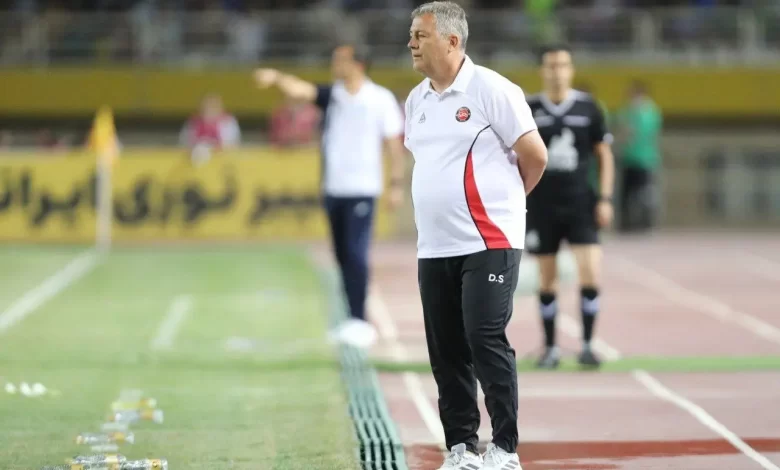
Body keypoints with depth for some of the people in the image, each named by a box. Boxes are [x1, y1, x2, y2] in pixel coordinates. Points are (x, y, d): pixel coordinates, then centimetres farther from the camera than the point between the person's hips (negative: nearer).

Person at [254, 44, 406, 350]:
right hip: (333, 187, 5)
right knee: (342, 256, 9)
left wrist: (397, 184, -6)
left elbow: (395, 143, -2)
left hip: (361, 189, -5)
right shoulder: (330, 95, 6)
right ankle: (355, 321, 17)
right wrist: (277, 79, -30)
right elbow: (299, 90, -10)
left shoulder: (381, 99, -4)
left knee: (355, 255, -12)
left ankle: (360, 321, -11)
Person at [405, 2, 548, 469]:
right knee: (445, 351, 5)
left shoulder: (491, 90, -9)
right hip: (434, 249, 7)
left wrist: (503, 200, 8)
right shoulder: (416, 100, 12)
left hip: (488, 243, -6)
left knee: (486, 341, -10)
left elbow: (535, 155, -5)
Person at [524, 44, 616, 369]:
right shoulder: (529, 109, 1)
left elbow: (604, 155, 7)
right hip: (541, 205, 0)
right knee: (547, 279, 6)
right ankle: (550, 348, 17)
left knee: (590, 272, -12)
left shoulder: (588, 107, 1)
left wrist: (605, 198, 0)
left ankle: (587, 345, -1)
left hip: (580, 203, 0)